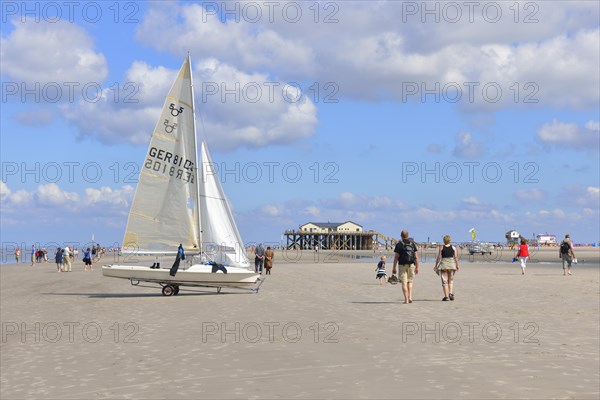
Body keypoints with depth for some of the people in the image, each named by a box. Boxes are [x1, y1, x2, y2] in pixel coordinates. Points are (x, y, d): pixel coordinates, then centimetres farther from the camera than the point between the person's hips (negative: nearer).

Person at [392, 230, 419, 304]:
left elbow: (396, 257, -6)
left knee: (404, 283, 1)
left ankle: (406, 300, -4)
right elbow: (416, 257, 3)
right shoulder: (412, 244, 5)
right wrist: (417, 267, 9)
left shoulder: (399, 244, -3)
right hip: (411, 265, 3)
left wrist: (394, 268, -1)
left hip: (402, 265, -3)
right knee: (410, 281, 17)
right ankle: (410, 297, 3)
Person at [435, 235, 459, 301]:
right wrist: (457, 265, 9)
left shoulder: (441, 248, 0)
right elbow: (456, 257, 1)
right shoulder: (453, 247, 4)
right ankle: (451, 293, -3)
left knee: (444, 281, 2)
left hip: (443, 264, -2)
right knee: (451, 280, 15)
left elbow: (438, 257, -3)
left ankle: (446, 296, -2)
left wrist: (436, 265, 5)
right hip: (452, 264, 2)